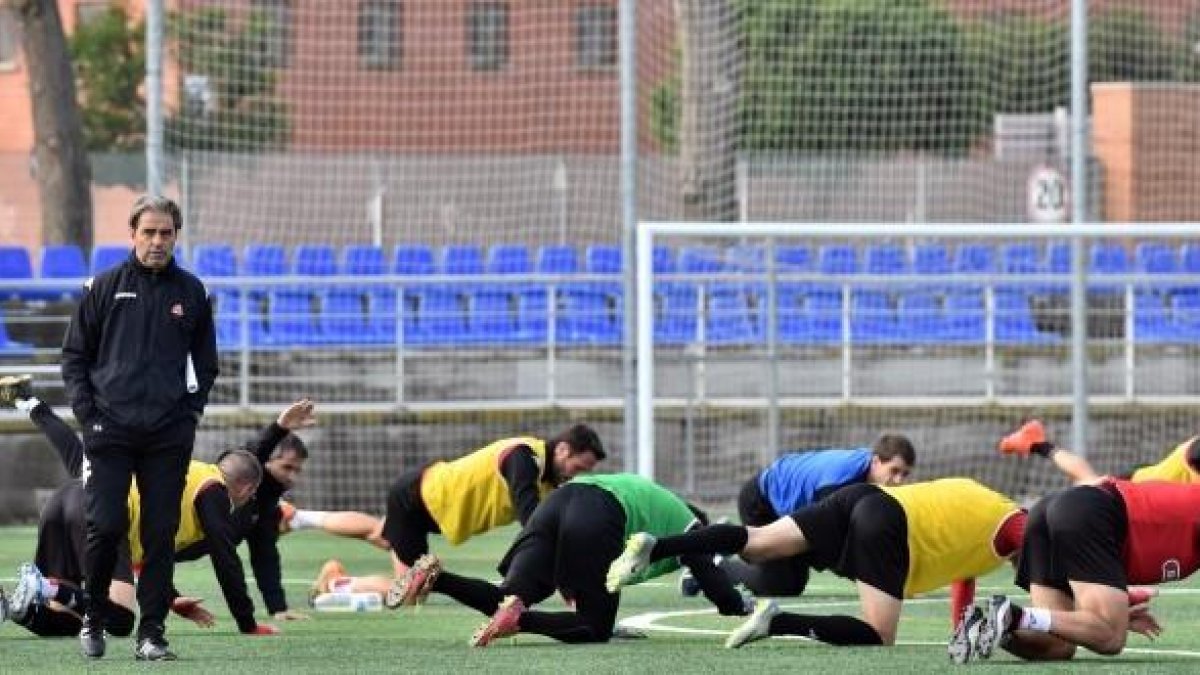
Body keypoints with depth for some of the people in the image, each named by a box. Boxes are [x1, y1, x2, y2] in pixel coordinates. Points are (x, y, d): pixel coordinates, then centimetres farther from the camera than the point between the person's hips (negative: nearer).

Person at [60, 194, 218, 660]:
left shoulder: (191, 292, 10)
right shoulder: (104, 288, 5)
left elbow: (206, 362, 18)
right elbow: (74, 355, 8)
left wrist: (191, 411, 5)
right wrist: (87, 412, -2)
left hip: (170, 436, 2)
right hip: (111, 430, -2)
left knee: (161, 534, 0)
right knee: (105, 526, -8)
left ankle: (151, 632, 4)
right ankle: (94, 618, 11)